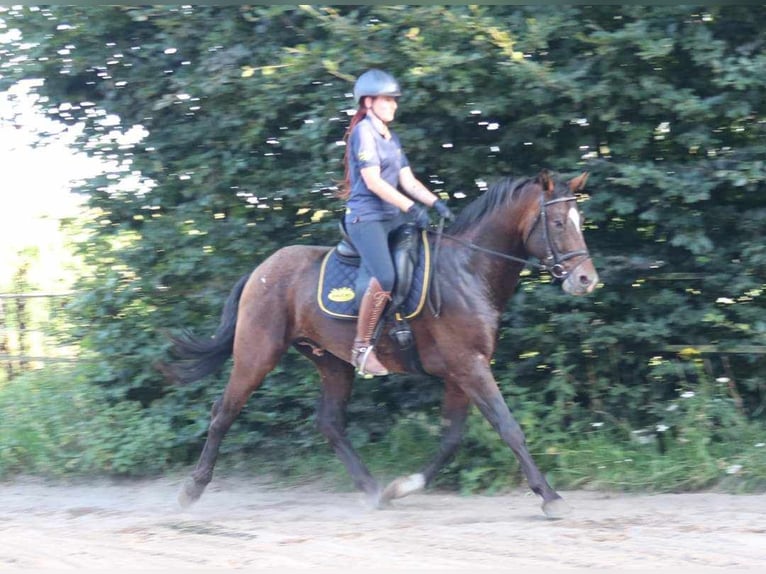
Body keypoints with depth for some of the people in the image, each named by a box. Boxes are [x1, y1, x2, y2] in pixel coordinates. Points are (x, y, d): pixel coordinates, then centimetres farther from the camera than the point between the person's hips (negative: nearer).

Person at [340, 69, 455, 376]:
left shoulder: (392, 139, 18)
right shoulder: (363, 132, -8)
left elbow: (408, 181, 16)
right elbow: (373, 181, -16)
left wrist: (436, 203, 0)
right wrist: (411, 208, -19)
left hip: (391, 218, 9)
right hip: (365, 217, -9)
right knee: (384, 278, -27)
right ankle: (361, 348, -17)